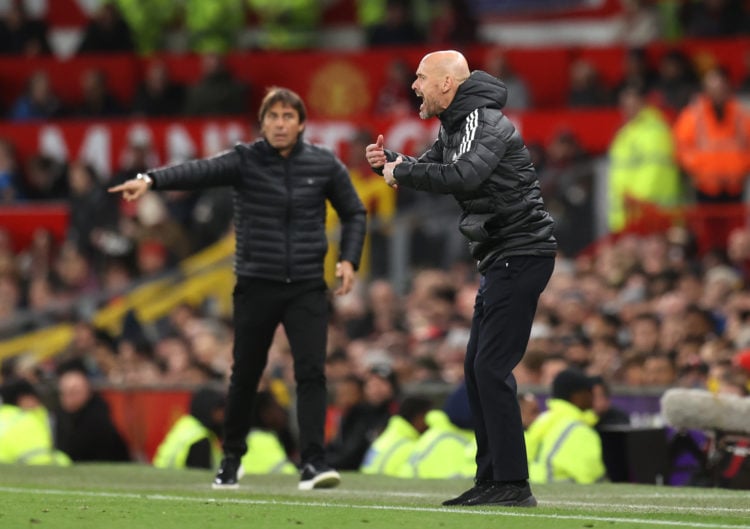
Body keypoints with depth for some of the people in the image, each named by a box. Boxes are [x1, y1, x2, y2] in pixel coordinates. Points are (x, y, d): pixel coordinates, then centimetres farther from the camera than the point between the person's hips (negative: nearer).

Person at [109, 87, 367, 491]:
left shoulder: (324, 165, 1)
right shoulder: (244, 161, -6)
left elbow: (354, 213, 14)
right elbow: (198, 172, -24)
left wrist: (349, 259, -1)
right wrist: (151, 180, -41)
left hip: (307, 287, 1)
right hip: (256, 286, 0)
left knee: (311, 371, -13)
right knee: (245, 377, 7)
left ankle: (312, 462, -13)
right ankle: (231, 458, 27)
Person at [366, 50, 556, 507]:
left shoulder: (484, 122, -16)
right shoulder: (457, 126, 15)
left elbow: (463, 176, -33)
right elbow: (428, 169, 25)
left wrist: (402, 172, -20)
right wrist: (390, 161, 3)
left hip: (522, 254, -11)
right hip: (501, 260, 11)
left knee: (492, 367, -13)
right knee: (477, 367, 11)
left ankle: (513, 484, -13)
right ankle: (491, 481, 15)